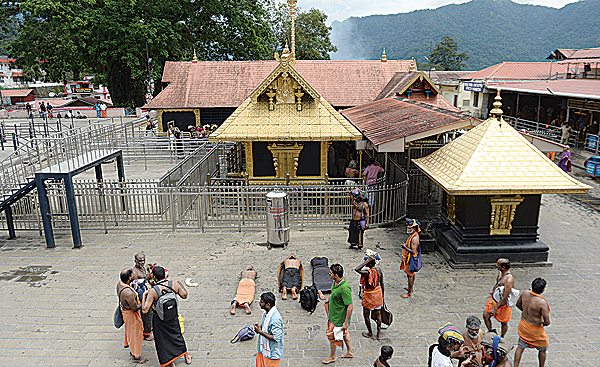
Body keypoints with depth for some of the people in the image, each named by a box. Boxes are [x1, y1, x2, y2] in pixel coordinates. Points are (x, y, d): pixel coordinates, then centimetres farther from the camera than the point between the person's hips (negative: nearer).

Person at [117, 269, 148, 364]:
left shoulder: (119, 284, -12)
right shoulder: (129, 293, -39)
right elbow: (135, 308, -29)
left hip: (124, 309, 8)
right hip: (131, 314, -8)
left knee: (129, 329, 31)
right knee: (135, 333, 10)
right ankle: (136, 356, 27)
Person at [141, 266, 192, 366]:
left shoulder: (153, 291, -29)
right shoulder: (174, 284, -20)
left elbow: (144, 310, -26)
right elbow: (184, 295, -3)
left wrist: (144, 296, -13)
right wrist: (180, 284, 9)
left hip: (159, 319, -3)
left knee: (163, 339, 20)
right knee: (177, 335, 27)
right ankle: (186, 355, 44)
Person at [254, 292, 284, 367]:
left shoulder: (275, 319, -32)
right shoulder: (266, 312, -3)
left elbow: (276, 338, -30)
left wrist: (260, 332, -26)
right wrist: (260, 326, -6)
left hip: (272, 353, -8)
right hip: (263, 348, 9)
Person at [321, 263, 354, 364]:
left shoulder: (344, 288, -36)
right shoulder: (336, 281, -9)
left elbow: (350, 306, -30)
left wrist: (346, 322, -25)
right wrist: (328, 300, 23)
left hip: (338, 318, -8)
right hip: (334, 313, 8)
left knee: (332, 336, 11)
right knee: (343, 332, 25)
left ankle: (332, 357, 34)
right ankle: (350, 352, 46)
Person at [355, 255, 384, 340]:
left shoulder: (368, 272, -29)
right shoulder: (379, 269, -8)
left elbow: (357, 269, -44)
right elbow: (382, 284, 1)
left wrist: (366, 261, -36)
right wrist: (382, 295, 14)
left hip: (369, 295, -6)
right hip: (378, 293, 7)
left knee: (366, 315, 15)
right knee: (378, 314, 20)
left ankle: (370, 333, 30)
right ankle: (379, 333, 32)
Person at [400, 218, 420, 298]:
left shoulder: (415, 238, -28)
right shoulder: (413, 235, 4)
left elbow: (413, 251, -29)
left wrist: (405, 247, -30)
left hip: (411, 259, -10)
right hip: (408, 258, 10)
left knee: (410, 275, -1)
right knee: (411, 274, 24)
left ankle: (409, 293, 8)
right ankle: (411, 288, 41)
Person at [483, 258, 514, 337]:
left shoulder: (509, 280, -33)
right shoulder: (500, 272, -6)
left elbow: (505, 298, -29)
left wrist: (496, 309, -25)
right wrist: (493, 291, 26)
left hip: (503, 303, -8)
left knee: (503, 322, 13)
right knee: (486, 315, 12)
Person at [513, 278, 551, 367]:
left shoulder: (525, 294, -12)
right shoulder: (542, 303, -30)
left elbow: (518, 305, 7)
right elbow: (547, 322, -26)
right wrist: (542, 323, -4)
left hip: (523, 325, 5)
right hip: (535, 329, -5)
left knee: (520, 347, 19)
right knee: (542, 349, 23)